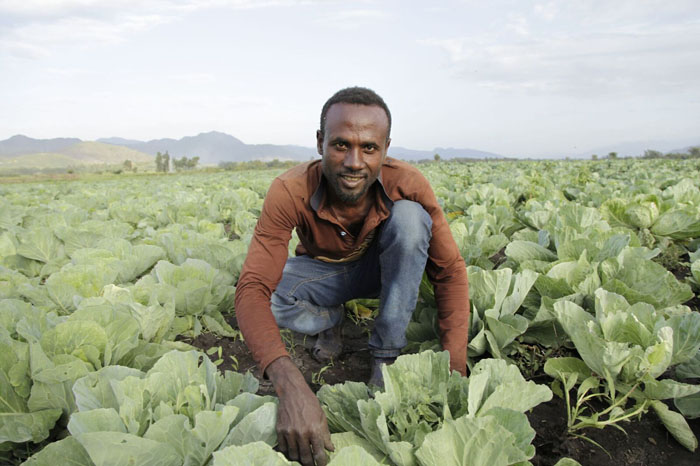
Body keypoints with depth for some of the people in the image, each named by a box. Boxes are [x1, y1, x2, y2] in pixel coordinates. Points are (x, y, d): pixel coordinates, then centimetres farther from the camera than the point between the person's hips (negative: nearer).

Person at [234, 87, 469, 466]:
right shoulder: (290, 192, -33)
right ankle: (331, 320, 3)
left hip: (383, 268, 1)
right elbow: (252, 289, -40)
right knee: (267, 297, -33)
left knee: (409, 216, -31)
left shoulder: (407, 184, -30)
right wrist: (291, 385, -56)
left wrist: (454, 367, -36)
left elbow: (450, 271, -24)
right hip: (324, 271, 0)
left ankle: (387, 355, -18)